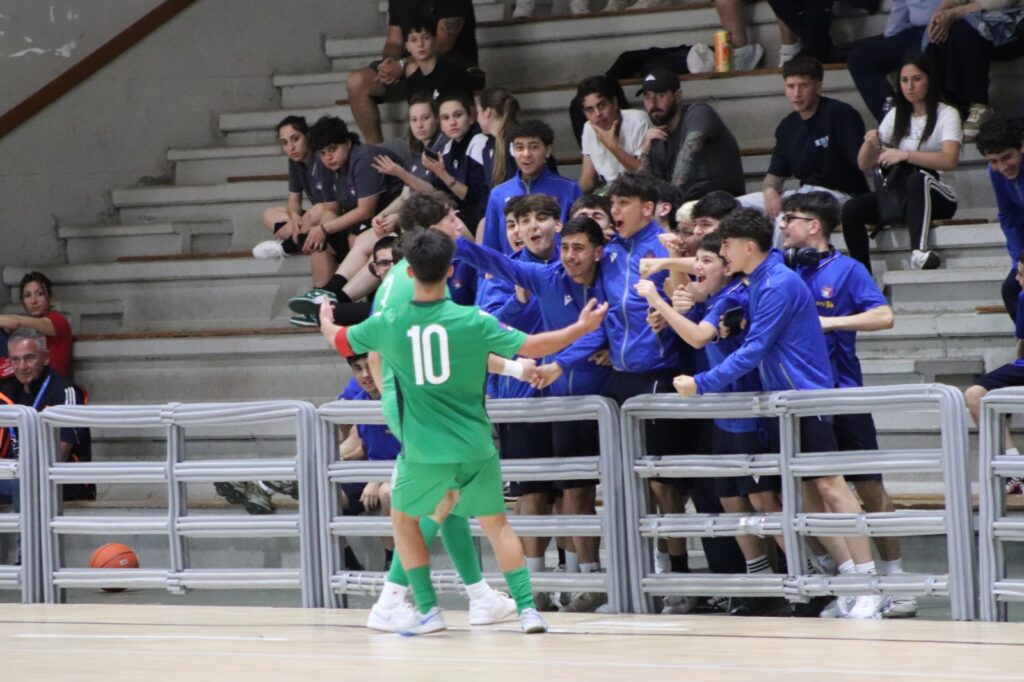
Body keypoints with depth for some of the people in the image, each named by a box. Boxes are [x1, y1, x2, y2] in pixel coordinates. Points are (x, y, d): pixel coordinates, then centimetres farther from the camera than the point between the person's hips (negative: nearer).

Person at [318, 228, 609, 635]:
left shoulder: (388, 325, -6)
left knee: (403, 518, 22)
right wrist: (583, 327, 8)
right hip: (476, 448, 1)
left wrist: (325, 321, 36)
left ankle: (428, 611, 15)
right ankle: (527, 608, 5)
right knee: (496, 524, 16)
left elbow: (338, 341, 13)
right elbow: (532, 346, -6)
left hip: (424, 451, 0)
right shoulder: (473, 322, -10)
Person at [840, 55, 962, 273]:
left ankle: (919, 252, -54)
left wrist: (905, 155, -28)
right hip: (899, 198, 5)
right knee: (851, 210, -22)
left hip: (938, 197, -5)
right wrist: (870, 143, -11)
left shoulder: (947, 114, -1)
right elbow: (864, 164, 11)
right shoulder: (896, 116, 15)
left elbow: (950, 160, -19)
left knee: (917, 179, -40)